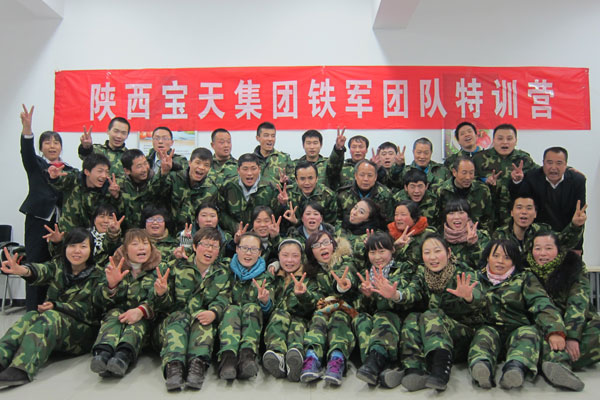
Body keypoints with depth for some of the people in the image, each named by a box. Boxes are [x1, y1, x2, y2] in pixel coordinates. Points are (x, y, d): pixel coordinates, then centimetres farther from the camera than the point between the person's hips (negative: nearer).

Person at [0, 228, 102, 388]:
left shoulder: (96, 277, -2)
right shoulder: (58, 266, 6)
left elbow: (91, 311, -9)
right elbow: (42, 270, -19)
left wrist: (56, 306, -20)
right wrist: (24, 270, -43)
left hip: (82, 331, -4)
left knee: (51, 317, -32)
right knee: (30, 316, -26)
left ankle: (21, 369, -51)